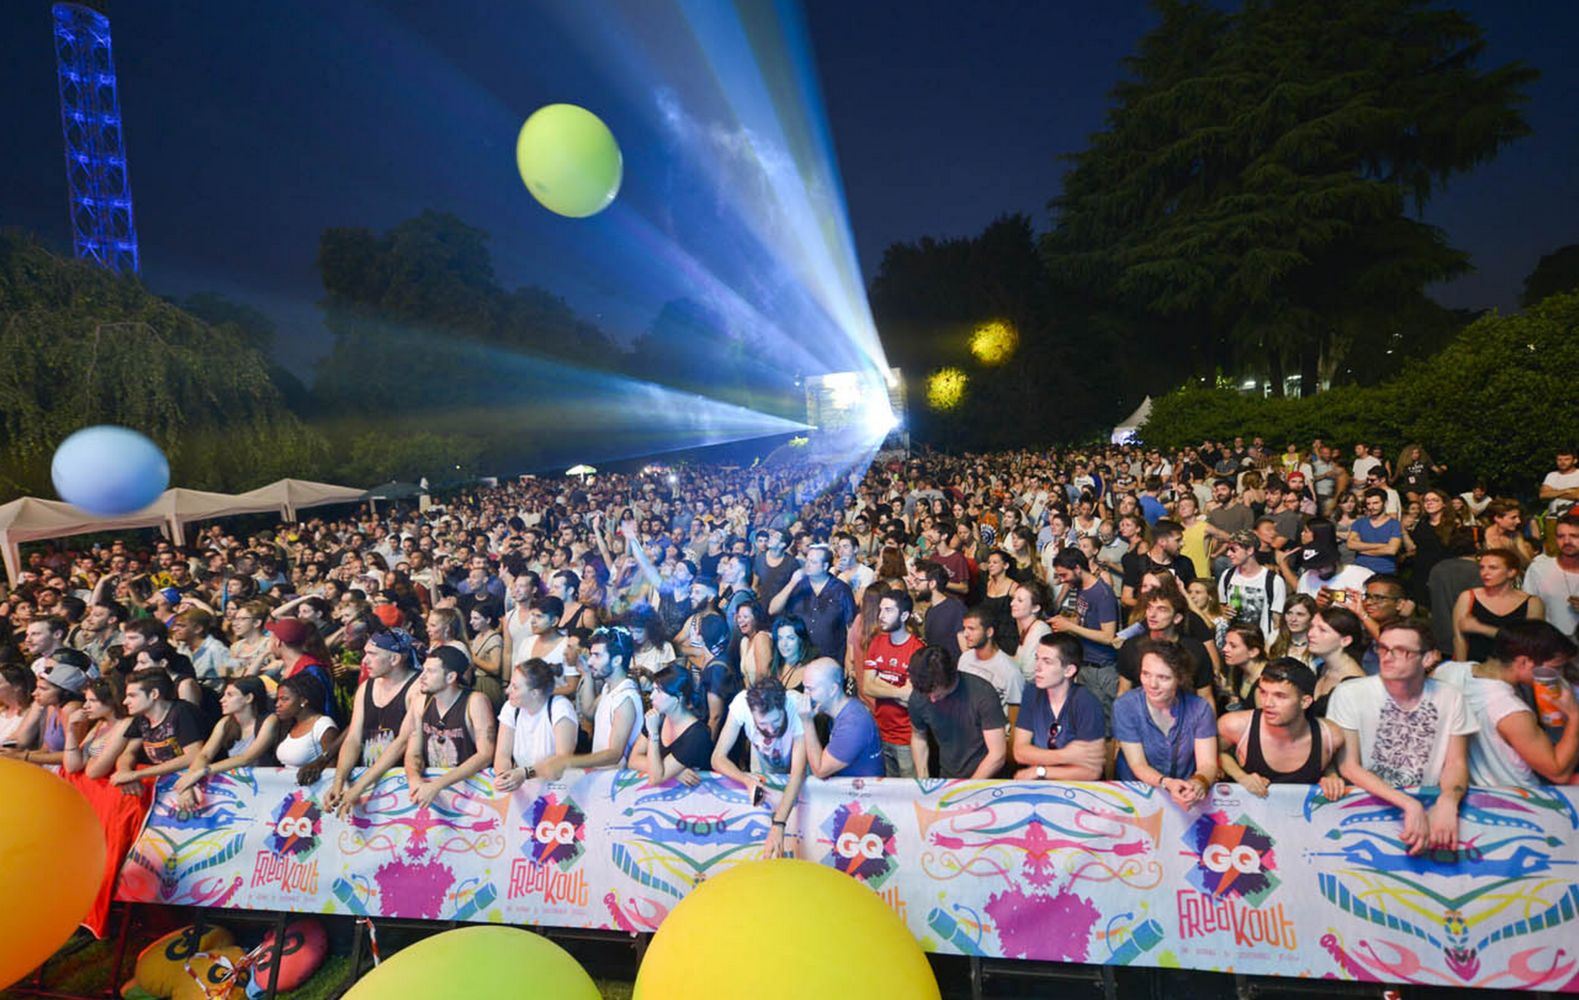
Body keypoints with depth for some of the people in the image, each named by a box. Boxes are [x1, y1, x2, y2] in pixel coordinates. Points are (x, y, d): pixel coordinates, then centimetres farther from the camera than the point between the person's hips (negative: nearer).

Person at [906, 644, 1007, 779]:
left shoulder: (982, 693, -19)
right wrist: (923, 780, 4)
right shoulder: (918, 697, -8)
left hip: (985, 779, -2)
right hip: (946, 779, 2)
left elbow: (998, 755, -16)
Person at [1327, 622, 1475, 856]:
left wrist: (1448, 802, -20)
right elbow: (1348, 766, -11)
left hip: (1427, 805, 4)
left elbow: (1456, 764, 1)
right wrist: (1409, 804, -23)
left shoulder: (1450, 698, 2)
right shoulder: (1350, 694, -9)